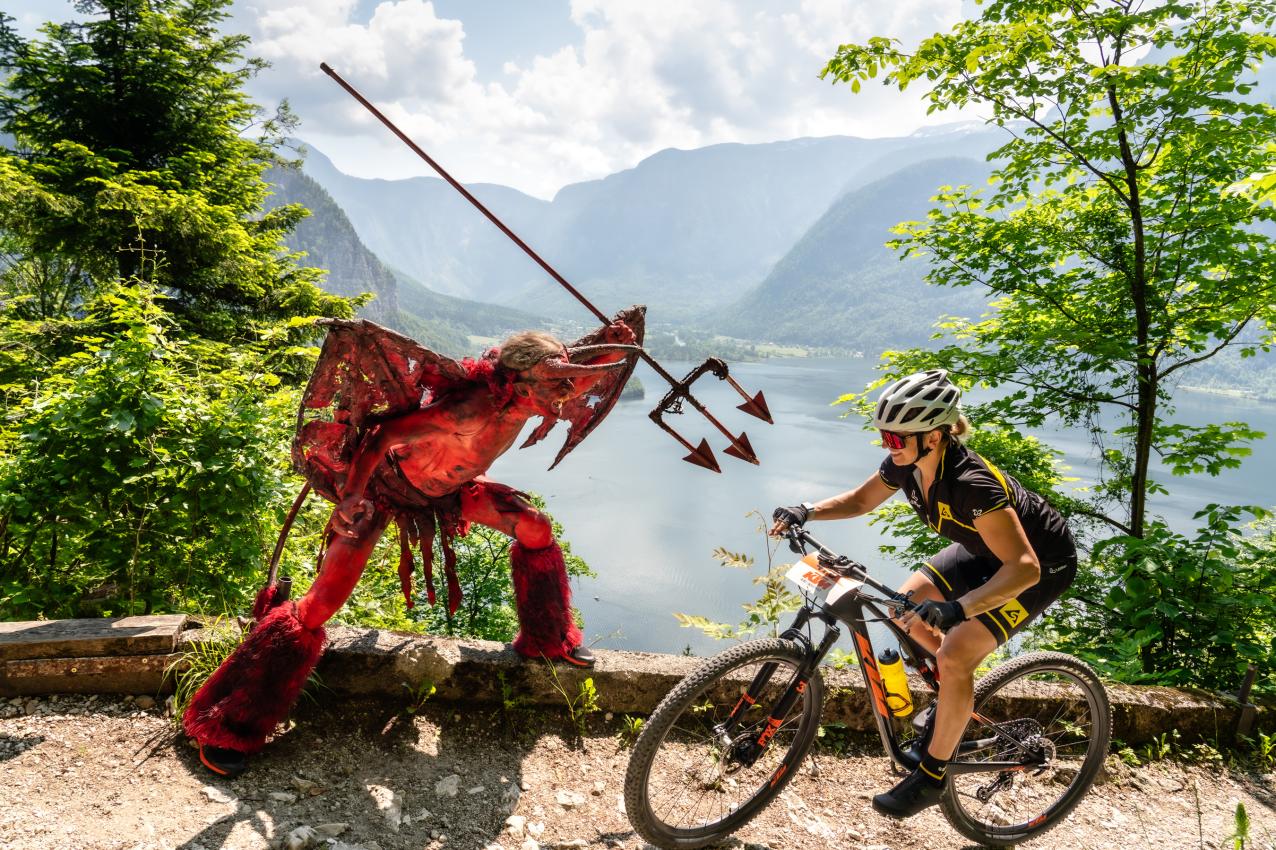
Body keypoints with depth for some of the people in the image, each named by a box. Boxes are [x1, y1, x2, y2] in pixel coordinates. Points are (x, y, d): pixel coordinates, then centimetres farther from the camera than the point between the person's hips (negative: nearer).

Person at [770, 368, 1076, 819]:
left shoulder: (971, 482, -38)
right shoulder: (907, 464, -16)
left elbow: (1023, 567, -41)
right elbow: (861, 499, 1)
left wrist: (956, 608, -52)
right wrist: (805, 511, -15)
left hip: (1042, 563, -8)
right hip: (987, 549, 8)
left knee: (955, 655, -17)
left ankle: (931, 777, 1)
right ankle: (960, 689, 27)